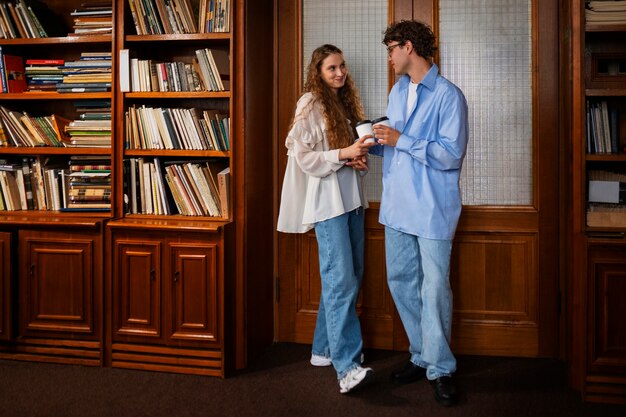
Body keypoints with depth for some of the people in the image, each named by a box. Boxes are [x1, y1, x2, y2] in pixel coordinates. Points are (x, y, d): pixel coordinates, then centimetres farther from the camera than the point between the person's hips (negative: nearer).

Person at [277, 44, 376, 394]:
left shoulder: (347, 103, 17)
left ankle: (325, 349, 22)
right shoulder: (311, 104, -5)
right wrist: (343, 153, -20)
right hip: (327, 201, -8)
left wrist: (361, 159, 3)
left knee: (351, 276, 10)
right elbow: (302, 155, -12)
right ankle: (347, 367, -18)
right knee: (340, 279, -15)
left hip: (352, 199, 9)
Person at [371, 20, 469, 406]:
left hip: (433, 210, -8)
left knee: (434, 290, -2)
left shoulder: (449, 95, -12)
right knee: (401, 282, 13)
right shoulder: (397, 91, 14)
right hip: (397, 206, 8)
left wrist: (401, 140, -19)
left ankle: (440, 368, 12)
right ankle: (422, 356, 27)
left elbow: (452, 155, -18)